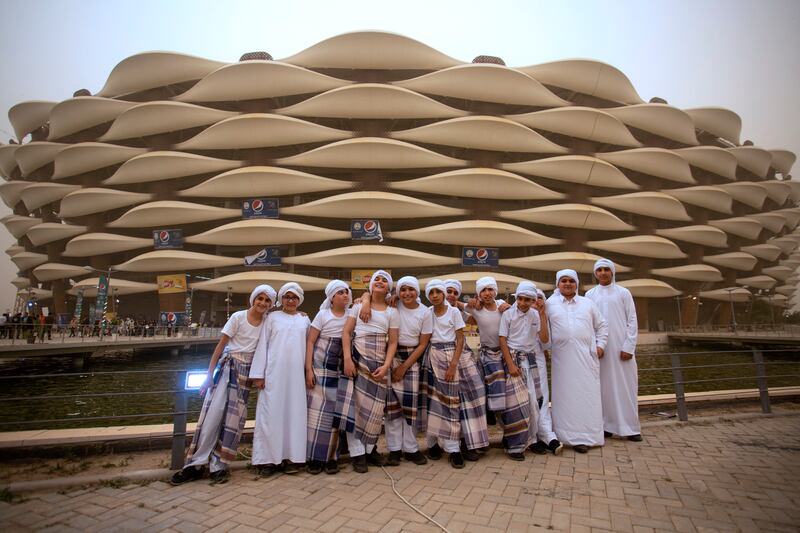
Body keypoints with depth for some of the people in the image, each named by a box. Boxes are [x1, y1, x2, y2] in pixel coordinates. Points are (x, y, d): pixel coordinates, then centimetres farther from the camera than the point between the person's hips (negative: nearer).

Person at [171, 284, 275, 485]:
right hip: (227, 366, -3)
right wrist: (209, 373, -9)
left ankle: (219, 465, 11)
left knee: (234, 416, 2)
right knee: (213, 412, -7)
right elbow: (221, 345, -6)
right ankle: (196, 464, 4)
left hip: (247, 372, 3)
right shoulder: (238, 317, -7)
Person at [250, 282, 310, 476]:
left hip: (296, 373, 2)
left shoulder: (305, 319, 12)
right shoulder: (272, 317, 6)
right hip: (274, 372, -2)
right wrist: (258, 374, -3)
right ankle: (268, 459, 7)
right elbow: (262, 345, 3)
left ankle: (291, 457, 11)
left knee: (295, 413, 3)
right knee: (271, 413, -1)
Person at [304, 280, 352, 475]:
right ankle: (314, 457, 10)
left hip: (341, 371, 3)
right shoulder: (323, 315, -3)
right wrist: (309, 369, -11)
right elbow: (310, 342, -4)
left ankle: (331, 457, 13)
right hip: (321, 369, -2)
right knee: (318, 411, 0)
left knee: (336, 412, 4)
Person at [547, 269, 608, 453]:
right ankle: (570, 435, 8)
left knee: (587, 395, 1)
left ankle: (586, 435, 10)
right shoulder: (550, 304, 7)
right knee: (566, 395, 0)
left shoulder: (588, 303, 12)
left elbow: (601, 325, 16)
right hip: (563, 357, -1)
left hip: (586, 355, 1)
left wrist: (600, 344, 7)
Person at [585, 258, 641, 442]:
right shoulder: (590, 295, 7)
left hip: (621, 347, -1)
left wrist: (628, 347, -7)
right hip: (600, 348, 1)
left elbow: (632, 321, 0)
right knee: (605, 387, 5)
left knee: (626, 386, 2)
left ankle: (630, 428, 11)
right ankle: (607, 426, 13)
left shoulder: (623, 293, 3)